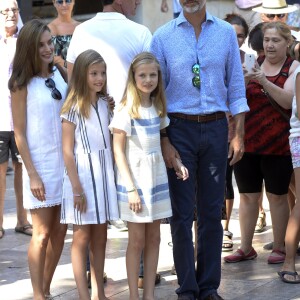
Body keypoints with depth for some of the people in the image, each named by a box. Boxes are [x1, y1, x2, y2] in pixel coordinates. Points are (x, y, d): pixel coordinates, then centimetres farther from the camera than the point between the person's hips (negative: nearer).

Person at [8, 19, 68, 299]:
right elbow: (19, 134, -10)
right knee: (42, 233, -2)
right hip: (40, 163, -6)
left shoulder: (58, 75, 7)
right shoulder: (22, 84, -8)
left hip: (65, 161, 6)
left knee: (60, 230, 9)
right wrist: (33, 175, -14)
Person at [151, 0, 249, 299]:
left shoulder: (226, 32, 5)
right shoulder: (163, 36, 0)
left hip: (216, 128, 2)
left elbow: (236, 86, 7)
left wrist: (238, 135, 2)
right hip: (179, 130, -2)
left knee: (212, 212, 7)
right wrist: (163, 141, -7)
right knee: (182, 214, 2)